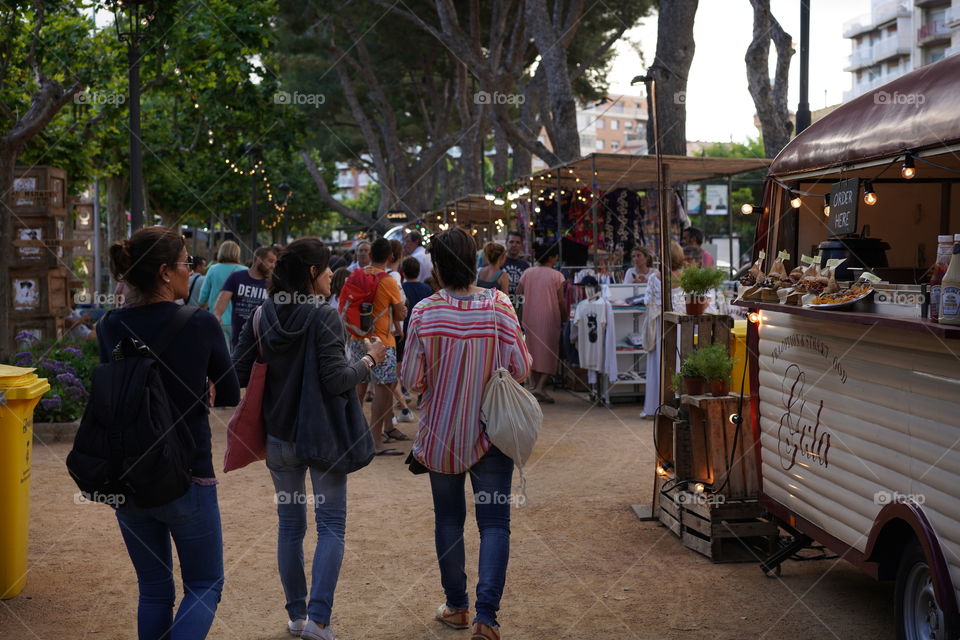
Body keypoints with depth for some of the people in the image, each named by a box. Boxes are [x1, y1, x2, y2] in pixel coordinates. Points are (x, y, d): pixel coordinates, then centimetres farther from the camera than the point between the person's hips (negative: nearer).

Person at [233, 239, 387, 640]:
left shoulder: (260, 317, 0)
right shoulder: (324, 316, -15)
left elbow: (239, 374, 2)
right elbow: (336, 380, -19)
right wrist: (369, 360, -3)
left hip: (278, 436, 5)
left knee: (290, 523, 16)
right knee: (331, 524, 6)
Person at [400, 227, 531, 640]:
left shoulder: (425, 312, -12)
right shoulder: (498, 307, -13)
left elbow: (412, 381, -8)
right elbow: (520, 369, -9)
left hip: (441, 432, 1)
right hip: (490, 432, -1)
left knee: (448, 519, 15)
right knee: (494, 522, 4)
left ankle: (456, 606, 26)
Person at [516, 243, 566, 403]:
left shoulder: (528, 273, 3)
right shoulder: (557, 276, -7)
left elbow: (518, 293, 3)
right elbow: (560, 301, -6)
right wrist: (564, 318, 5)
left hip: (530, 318, 4)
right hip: (549, 318, -4)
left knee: (533, 350, 13)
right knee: (549, 352, 3)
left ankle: (535, 386, 14)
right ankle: (540, 387, -10)